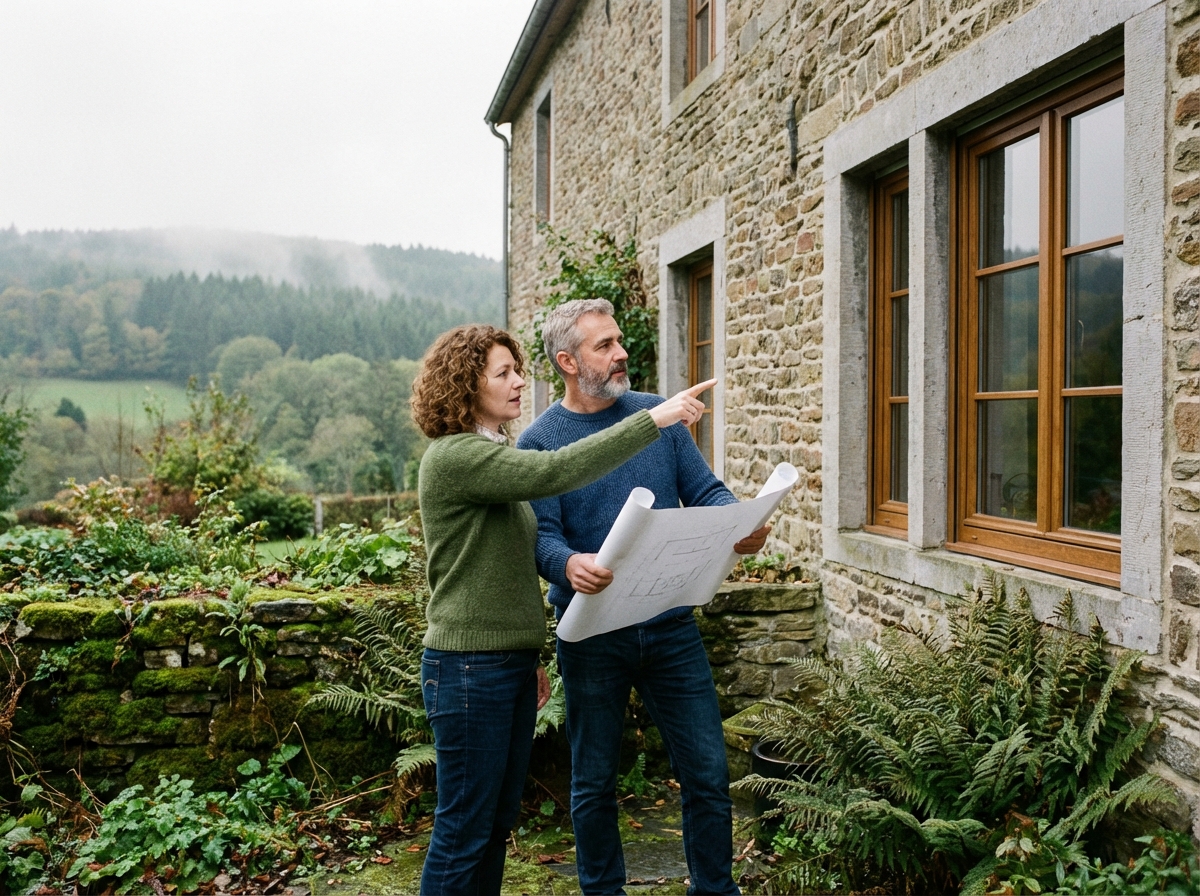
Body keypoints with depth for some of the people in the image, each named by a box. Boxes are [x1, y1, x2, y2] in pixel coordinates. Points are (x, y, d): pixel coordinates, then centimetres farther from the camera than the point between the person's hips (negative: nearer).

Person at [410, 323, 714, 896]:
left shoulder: (493, 457, 16)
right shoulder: (452, 457, -15)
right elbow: (556, 472, -29)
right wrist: (654, 419, -27)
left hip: (510, 662, 9)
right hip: (469, 667, -9)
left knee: (498, 821, 17)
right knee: (463, 830, 1)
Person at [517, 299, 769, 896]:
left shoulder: (658, 416, 5)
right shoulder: (539, 441, -4)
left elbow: (705, 492, 4)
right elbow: (540, 536, -12)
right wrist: (570, 564, -35)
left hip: (671, 627, 2)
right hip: (592, 635, -2)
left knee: (708, 774, 7)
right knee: (594, 784, 12)